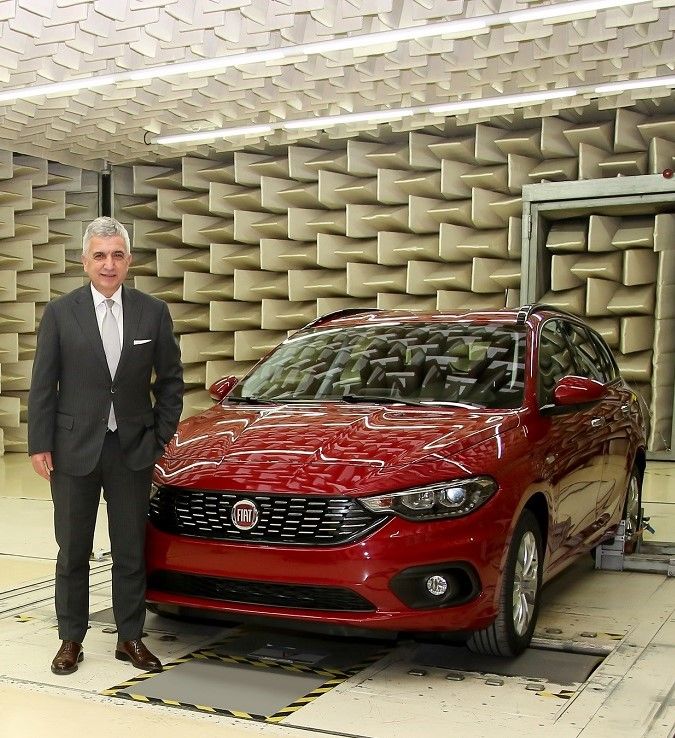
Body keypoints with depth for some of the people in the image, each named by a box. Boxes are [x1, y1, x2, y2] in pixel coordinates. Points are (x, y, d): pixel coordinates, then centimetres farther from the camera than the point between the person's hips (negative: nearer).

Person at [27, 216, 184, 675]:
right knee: (72, 551, 10)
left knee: (131, 550, 9)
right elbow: (42, 385, -1)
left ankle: (131, 638, 21)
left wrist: (163, 435, 2)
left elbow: (170, 379, 7)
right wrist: (39, 445, -5)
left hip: (133, 449, 1)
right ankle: (71, 640, 23)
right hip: (74, 449, -1)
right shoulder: (60, 313, -2)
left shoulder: (153, 312, 1)